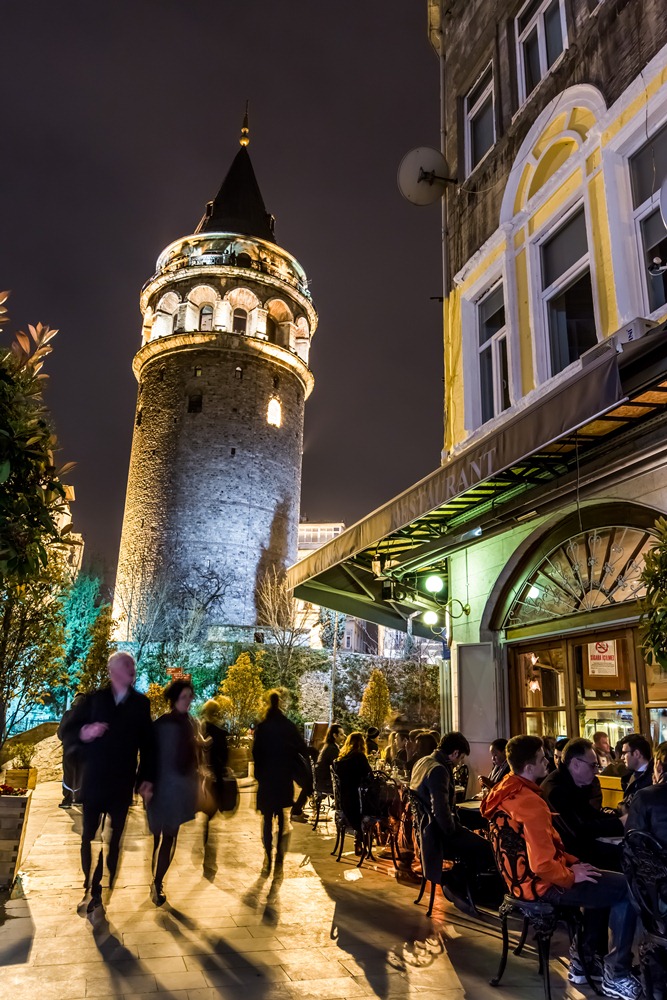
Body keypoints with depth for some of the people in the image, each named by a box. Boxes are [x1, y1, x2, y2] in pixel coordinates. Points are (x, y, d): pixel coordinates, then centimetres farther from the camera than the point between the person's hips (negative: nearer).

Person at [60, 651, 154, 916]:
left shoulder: (141, 703, 3)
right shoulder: (93, 699, 0)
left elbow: (147, 744, 2)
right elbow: (67, 733, -1)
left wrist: (147, 778, -2)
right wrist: (83, 734, -22)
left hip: (122, 784, 0)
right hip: (93, 781, 0)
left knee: (114, 839, 7)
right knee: (89, 837, 8)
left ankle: (105, 889, 18)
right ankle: (89, 888, 22)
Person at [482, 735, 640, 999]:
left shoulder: (507, 789, 2)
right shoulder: (530, 803, -29)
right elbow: (543, 866, -30)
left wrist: (571, 861, 9)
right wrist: (571, 875, -11)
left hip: (525, 874, 10)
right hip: (541, 883, -10)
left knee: (603, 880, 24)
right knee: (627, 889, -4)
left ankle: (583, 959, 28)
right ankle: (616, 976, 8)